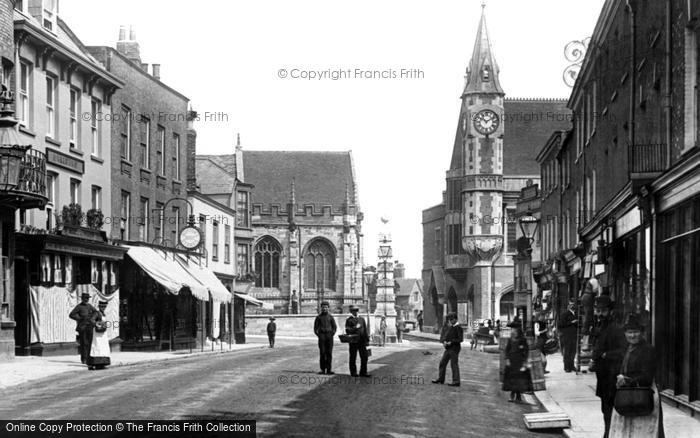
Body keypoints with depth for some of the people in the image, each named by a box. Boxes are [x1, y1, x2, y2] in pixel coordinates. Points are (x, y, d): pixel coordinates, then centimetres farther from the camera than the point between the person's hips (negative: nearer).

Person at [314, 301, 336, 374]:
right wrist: (318, 335, -5)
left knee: (329, 353, -3)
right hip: (321, 336, -1)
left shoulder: (330, 317, 9)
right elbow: (315, 327, 6)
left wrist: (332, 335, -2)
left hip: (329, 336, 1)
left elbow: (334, 327, 10)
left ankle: (328, 369, -1)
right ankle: (322, 369, -3)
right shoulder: (318, 317, 6)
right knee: (322, 353, -5)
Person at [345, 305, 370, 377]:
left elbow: (365, 330, 15)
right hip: (353, 341, -4)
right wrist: (355, 327, -20)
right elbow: (347, 330, -8)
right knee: (353, 358, 2)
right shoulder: (349, 320, 2)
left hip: (362, 341, 4)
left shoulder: (362, 319, 16)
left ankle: (363, 372, 5)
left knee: (364, 357, -1)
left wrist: (367, 340, 10)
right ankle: (353, 373, 11)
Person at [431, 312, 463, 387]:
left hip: (454, 348, -8)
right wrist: (444, 341, -8)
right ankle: (440, 379, 21)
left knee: (454, 364, -6)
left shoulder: (458, 328, -11)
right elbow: (442, 336, 13)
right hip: (447, 348, 8)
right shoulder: (447, 327, 12)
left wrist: (451, 342, -20)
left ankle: (456, 381, -4)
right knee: (442, 363, 11)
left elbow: (460, 339, -16)